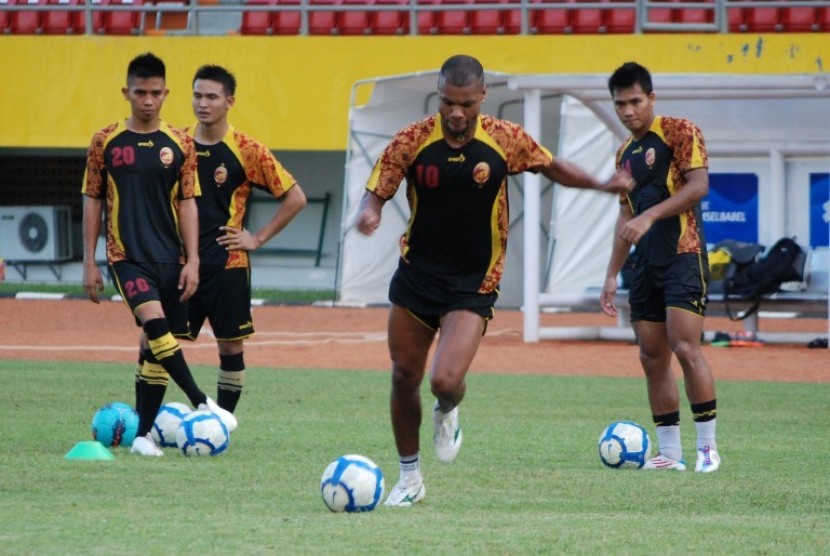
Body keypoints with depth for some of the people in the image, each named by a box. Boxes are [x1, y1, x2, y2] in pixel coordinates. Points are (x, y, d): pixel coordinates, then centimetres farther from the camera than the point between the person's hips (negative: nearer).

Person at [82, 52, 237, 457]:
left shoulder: (179, 144, 4)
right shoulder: (106, 142, 1)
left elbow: (187, 204, 6)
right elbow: (92, 201, 5)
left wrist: (192, 260, -2)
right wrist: (89, 263, 1)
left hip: (169, 257, 2)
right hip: (127, 256, -2)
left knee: (156, 345, 3)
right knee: (155, 322, -25)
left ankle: (143, 434, 10)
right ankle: (201, 403, -21)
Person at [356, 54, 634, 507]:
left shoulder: (506, 140, -9)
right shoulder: (412, 141, -10)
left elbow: (552, 167, 9)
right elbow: (375, 193, -5)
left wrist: (602, 185, -3)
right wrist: (369, 213, -28)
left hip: (472, 285, -2)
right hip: (416, 275, 2)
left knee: (446, 381, -19)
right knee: (405, 377, 7)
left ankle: (446, 414, 20)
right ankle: (409, 478, 27)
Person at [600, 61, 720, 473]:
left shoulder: (679, 132, -3)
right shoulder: (625, 154, 19)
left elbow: (698, 185, -15)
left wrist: (650, 216, -23)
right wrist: (612, 276, 18)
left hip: (682, 254, -8)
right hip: (644, 264, 8)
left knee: (685, 347, -16)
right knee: (652, 357, 3)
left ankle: (708, 446, -9)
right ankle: (669, 452, 6)